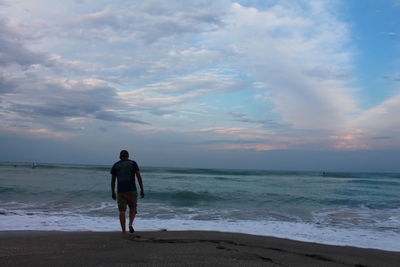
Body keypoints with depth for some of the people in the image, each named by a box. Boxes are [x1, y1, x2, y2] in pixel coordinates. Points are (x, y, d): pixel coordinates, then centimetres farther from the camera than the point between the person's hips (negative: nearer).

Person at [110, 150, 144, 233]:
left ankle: (124, 230, -2)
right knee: (133, 209, 14)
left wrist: (113, 192, 20)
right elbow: (139, 177, -3)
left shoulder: (115, 165, 9)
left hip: (121, 191, 1)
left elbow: (112, 180, 11)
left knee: (122, 211, 4)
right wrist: (142, 189, -1)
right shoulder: (133, 163, 5)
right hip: (132, 190, -1)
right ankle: (130, 224, -10)